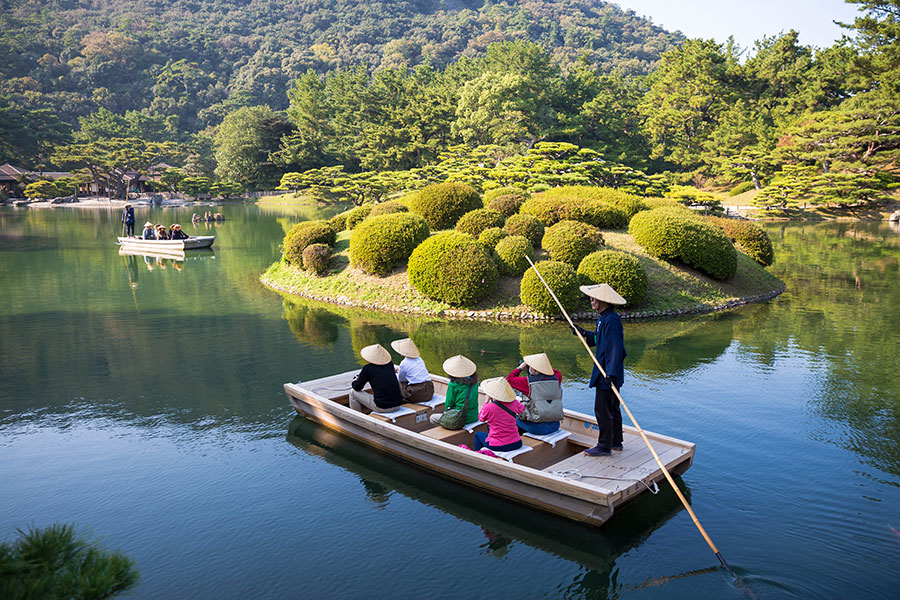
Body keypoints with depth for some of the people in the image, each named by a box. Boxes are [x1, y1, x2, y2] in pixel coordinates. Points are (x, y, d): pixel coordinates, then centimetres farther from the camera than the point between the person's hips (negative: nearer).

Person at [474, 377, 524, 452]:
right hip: (516, 444, 4)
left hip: (497, 446, -3)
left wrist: (487, 401, 4)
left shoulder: (488, 407, -20)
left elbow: (481, 418, 3)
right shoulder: (514, 403, -9)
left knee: (478, 434, 26)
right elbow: (522, 409, 17)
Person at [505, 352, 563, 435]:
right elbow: (558, 374, 25)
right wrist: (544, 364, 18)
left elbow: (509, 379, 0)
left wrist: (520, 367, 10)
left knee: (516, 420, 26)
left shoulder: (528, 381, -14)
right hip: (555, 426, 5)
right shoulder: (556, 379, -1)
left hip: (537, 428, -5)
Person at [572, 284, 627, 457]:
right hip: (607, 373, 11)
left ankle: (604, 446, 7)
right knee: (612, 408, 18)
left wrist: (610, 374, -28)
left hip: (608, 373, -11)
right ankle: (616, 442, 30)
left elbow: (615, 348, -25)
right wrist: (584, 333, 12)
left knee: (603, 410, -3)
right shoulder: (604, 318, 11)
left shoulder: (612, 320, -21)